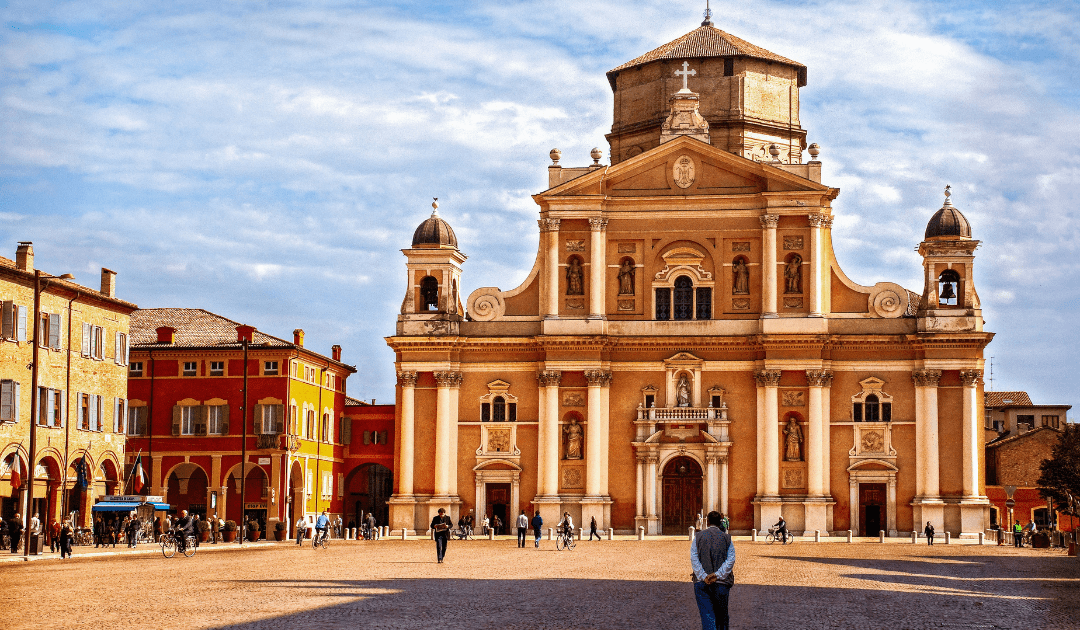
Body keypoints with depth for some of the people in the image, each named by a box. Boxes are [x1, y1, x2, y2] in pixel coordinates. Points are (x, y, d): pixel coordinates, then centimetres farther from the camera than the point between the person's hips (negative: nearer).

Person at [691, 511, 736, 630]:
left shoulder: (698, 537, 4)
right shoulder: (727, 538, 5)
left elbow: (694, 559, -5)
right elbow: (731, 560, -6)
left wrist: (703, 576, -11)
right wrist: (718, 575, -12)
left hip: (702, 583, -1)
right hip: (721, 583, 1)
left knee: (707, 615, -6)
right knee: (721, 615, 15)